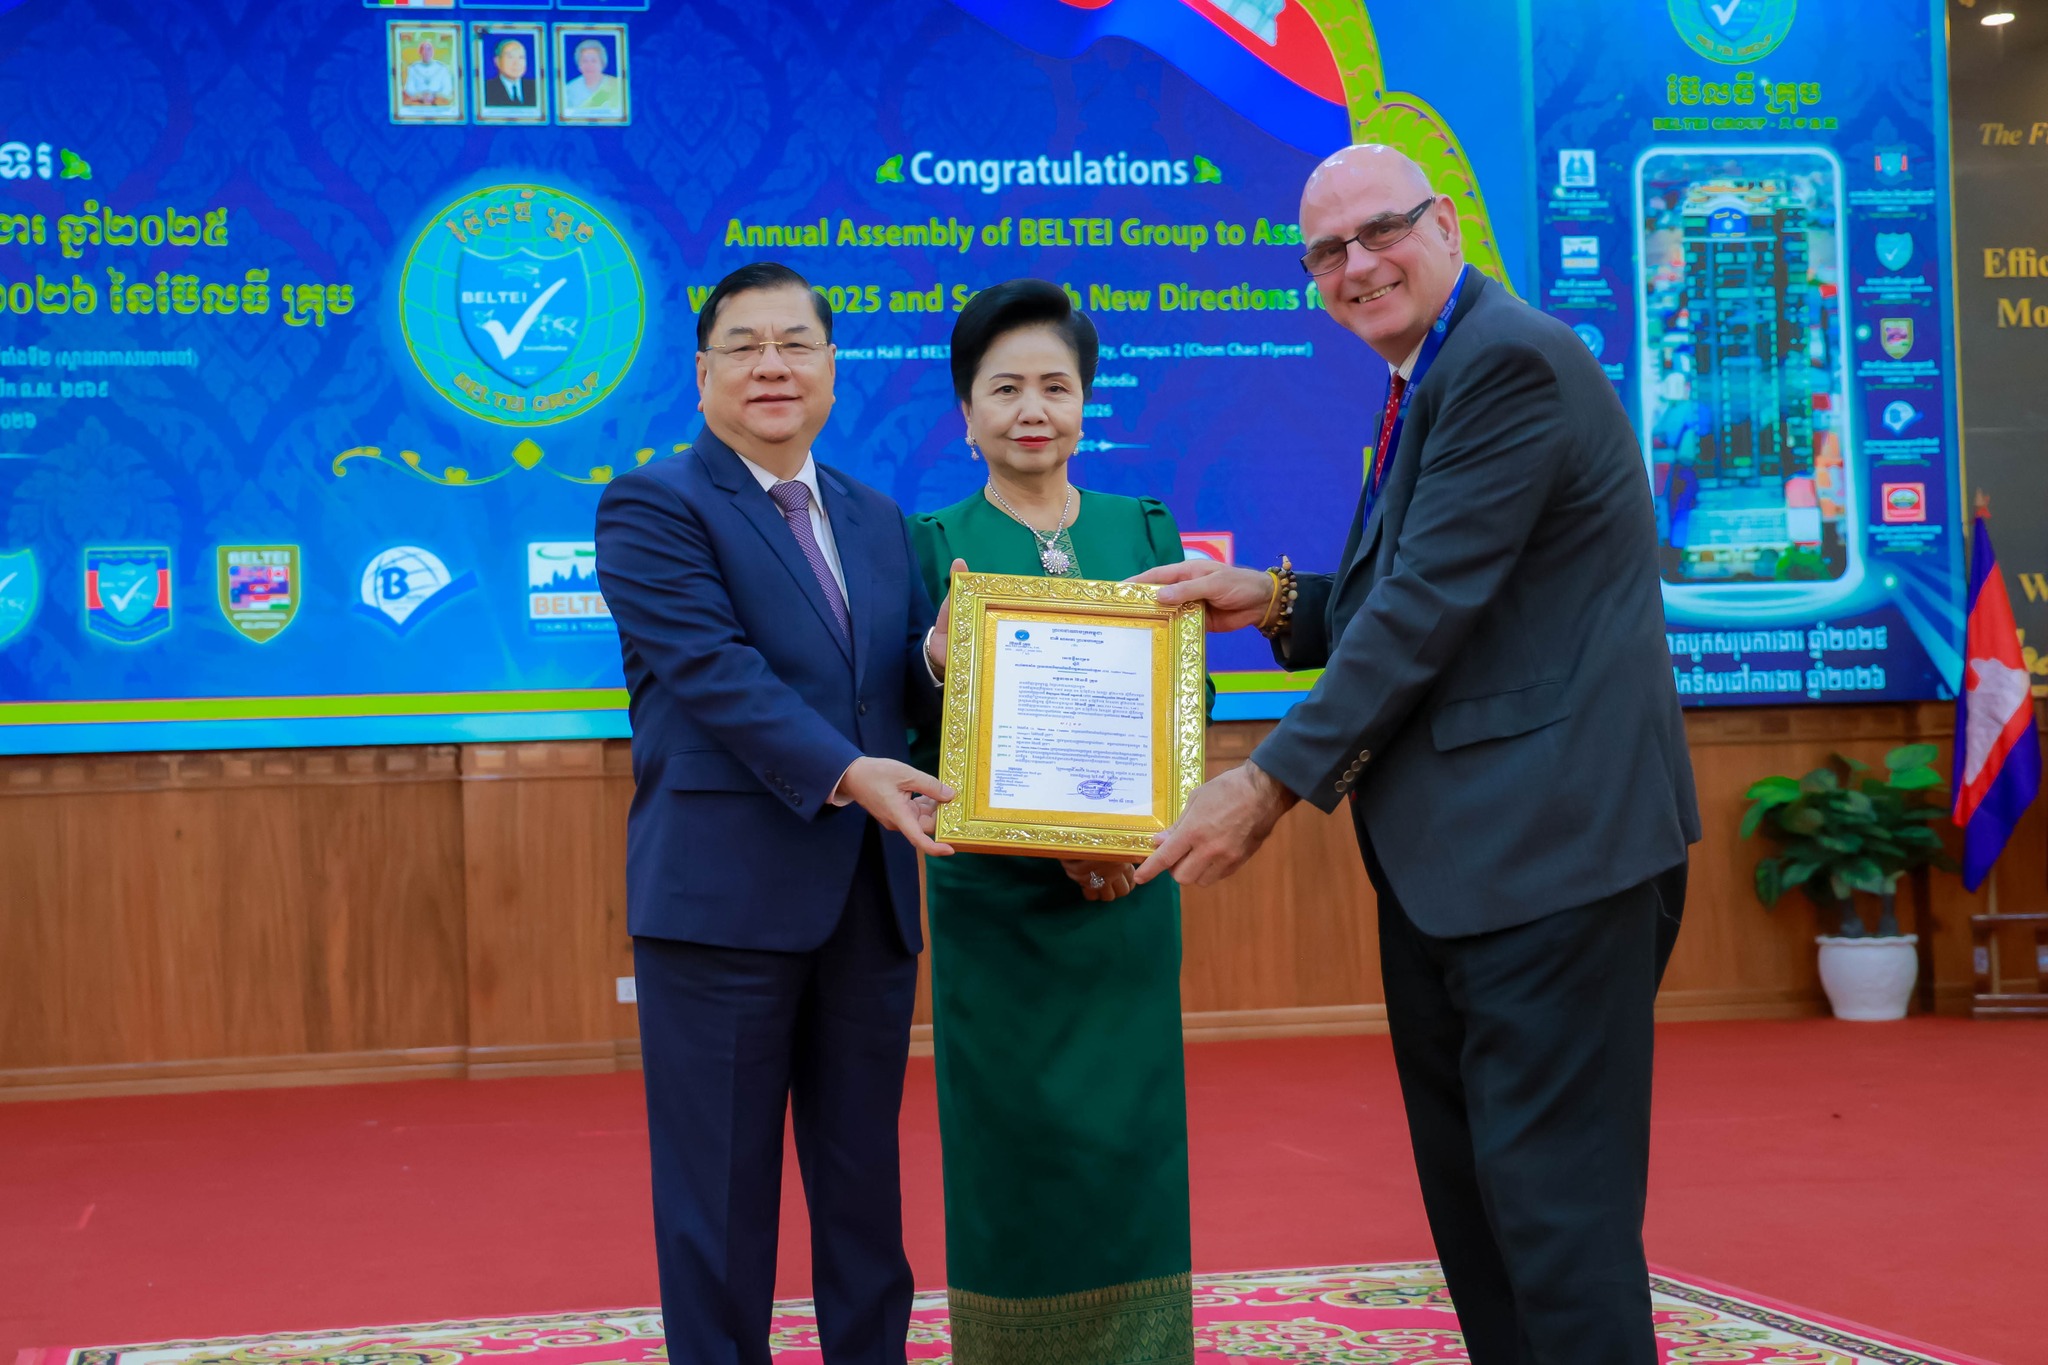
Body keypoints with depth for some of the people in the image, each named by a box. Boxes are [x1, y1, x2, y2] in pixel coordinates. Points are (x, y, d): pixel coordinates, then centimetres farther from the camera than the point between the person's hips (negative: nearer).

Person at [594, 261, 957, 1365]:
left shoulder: (877, 521, 16)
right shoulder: (652, 507, -3)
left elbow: (913, 697, 11)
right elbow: (715, 672, -16)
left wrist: (945, 660, -13)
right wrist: (844, 773, -28)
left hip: (869, 895, 6)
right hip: (724, 891, -5)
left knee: (864, 1178, 13)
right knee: (722, 1186, 3)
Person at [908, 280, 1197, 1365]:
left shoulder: (1146, 532, 10)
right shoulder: (934, 546, 3)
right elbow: (924, 736, -2)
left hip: (1130, 898, 2)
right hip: (994, 900, -2)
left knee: (1129, 1142, 3)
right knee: (1015, 1148, 0)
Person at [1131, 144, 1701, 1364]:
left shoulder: (1512, 361, -14)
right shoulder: (1427, 387, 19)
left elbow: (1433, 605, -19)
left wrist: (1273, 784, -16)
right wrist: (1273, 601, 4)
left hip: (1551, 846, -11)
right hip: (1446, 855, 11)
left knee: (1552, 1203, -7)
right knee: (1470, 1195, 15)